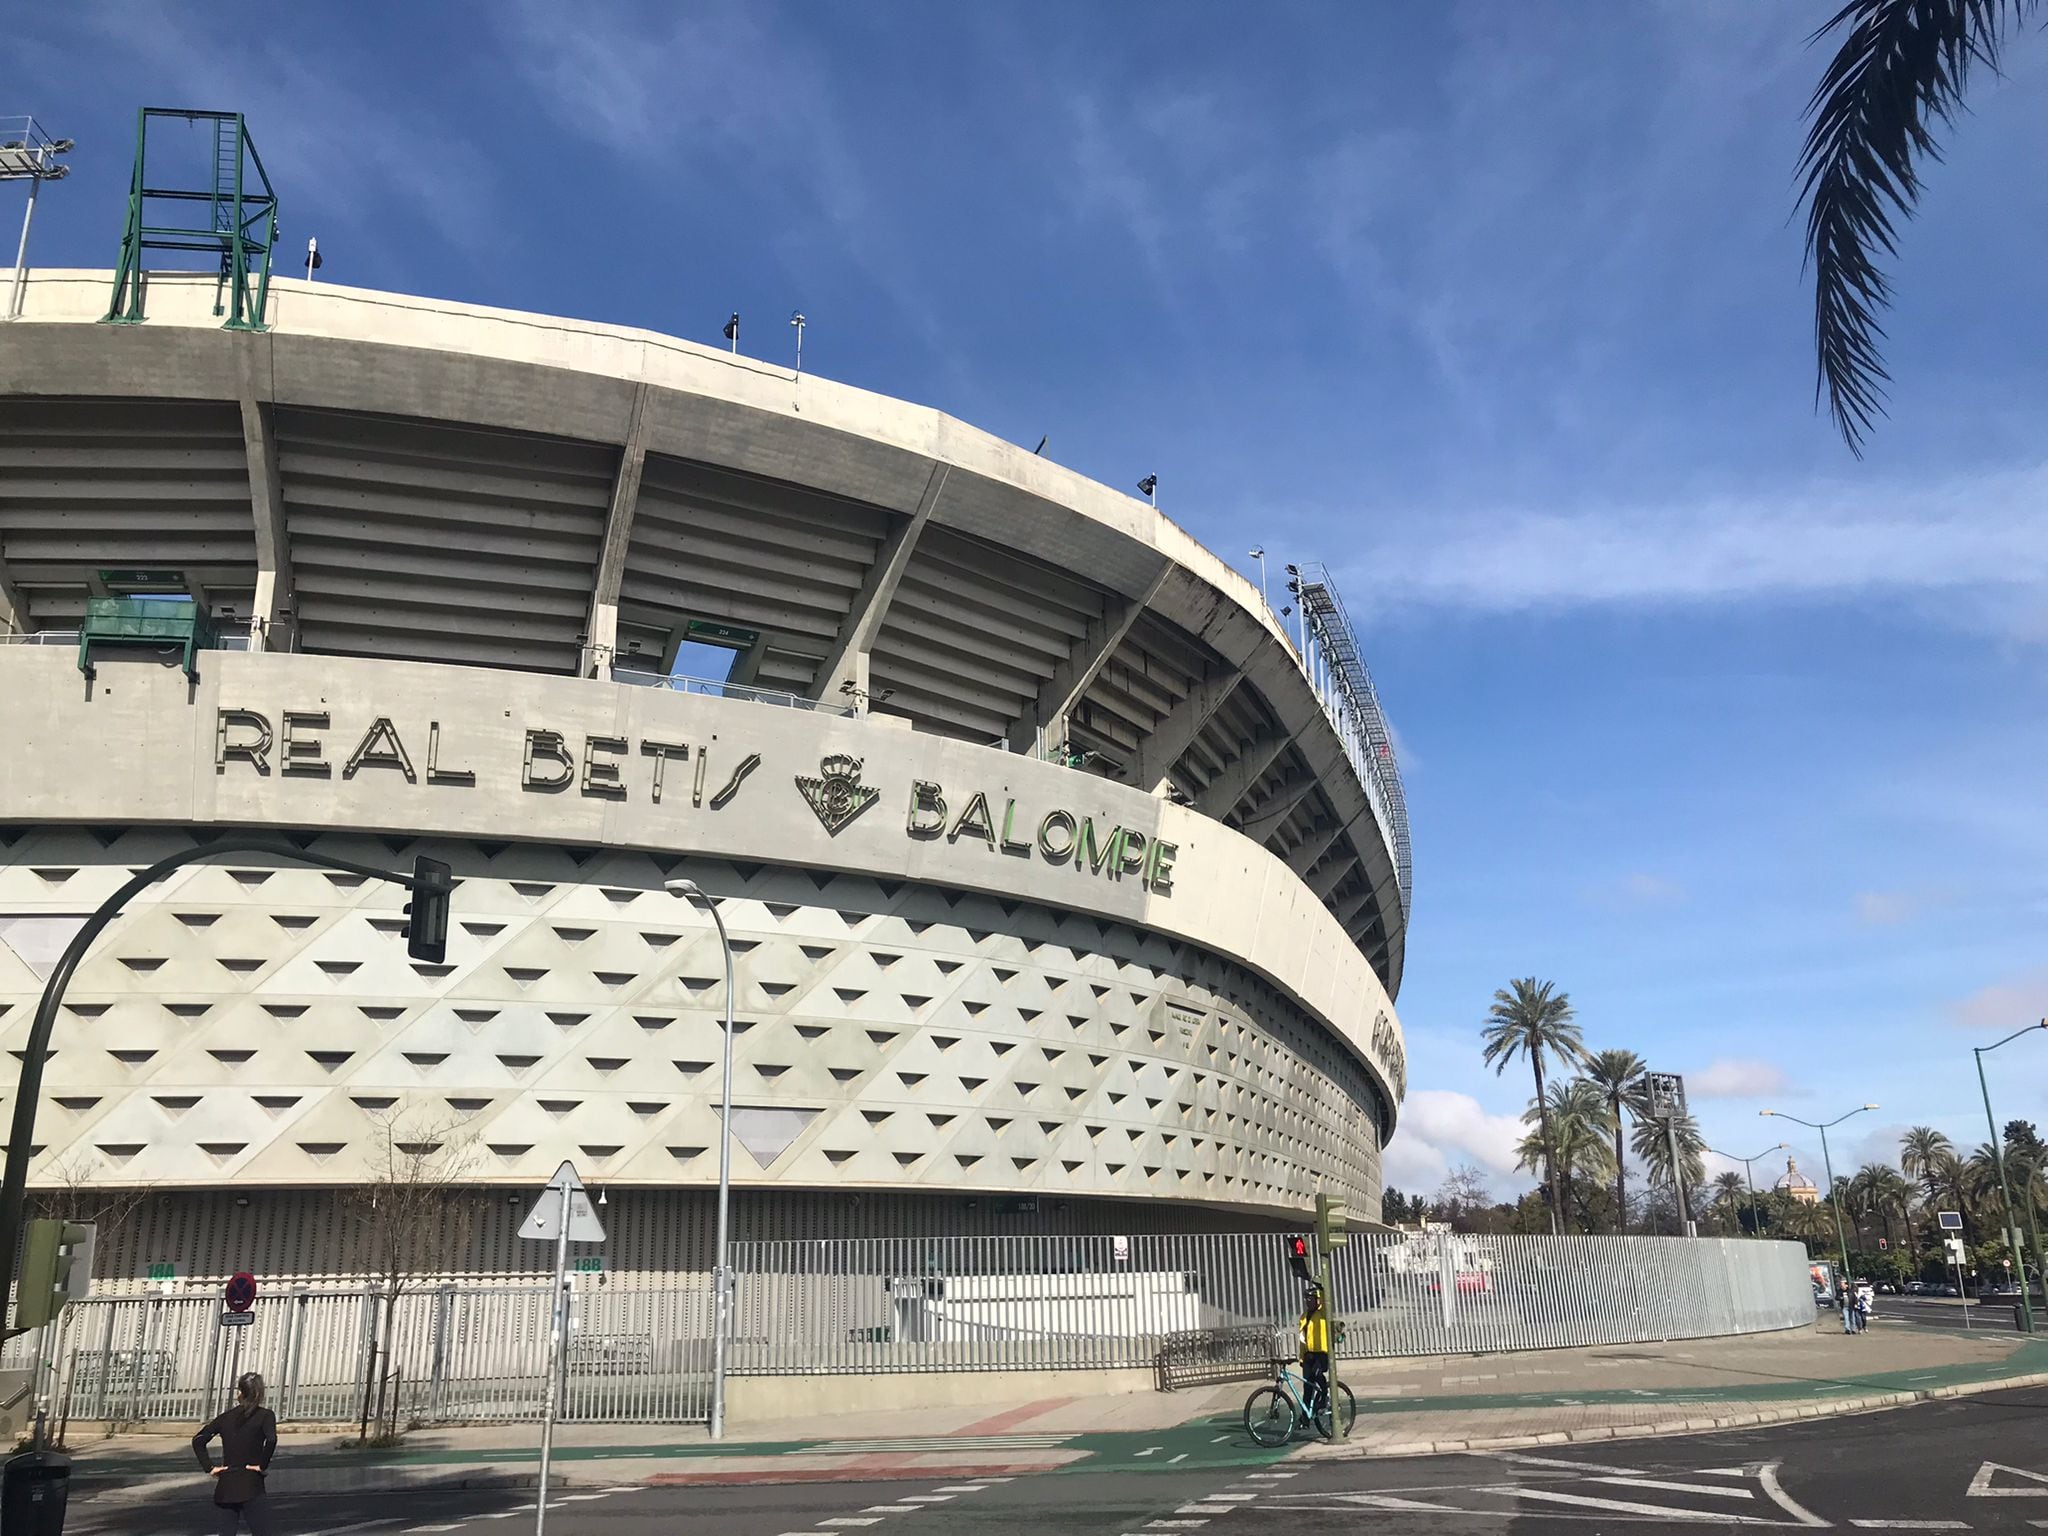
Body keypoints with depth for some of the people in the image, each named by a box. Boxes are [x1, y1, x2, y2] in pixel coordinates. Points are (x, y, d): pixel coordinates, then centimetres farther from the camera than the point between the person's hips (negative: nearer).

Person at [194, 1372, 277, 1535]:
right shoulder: (265, 1415, -5)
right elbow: (271, 1440, -23)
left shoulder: (226, 1417, 10)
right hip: (251, 1487, -5)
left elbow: (198, 1440, 7)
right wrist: (263, 1465, -12)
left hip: (225, 1486, 5)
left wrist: (209, 1467, 6)